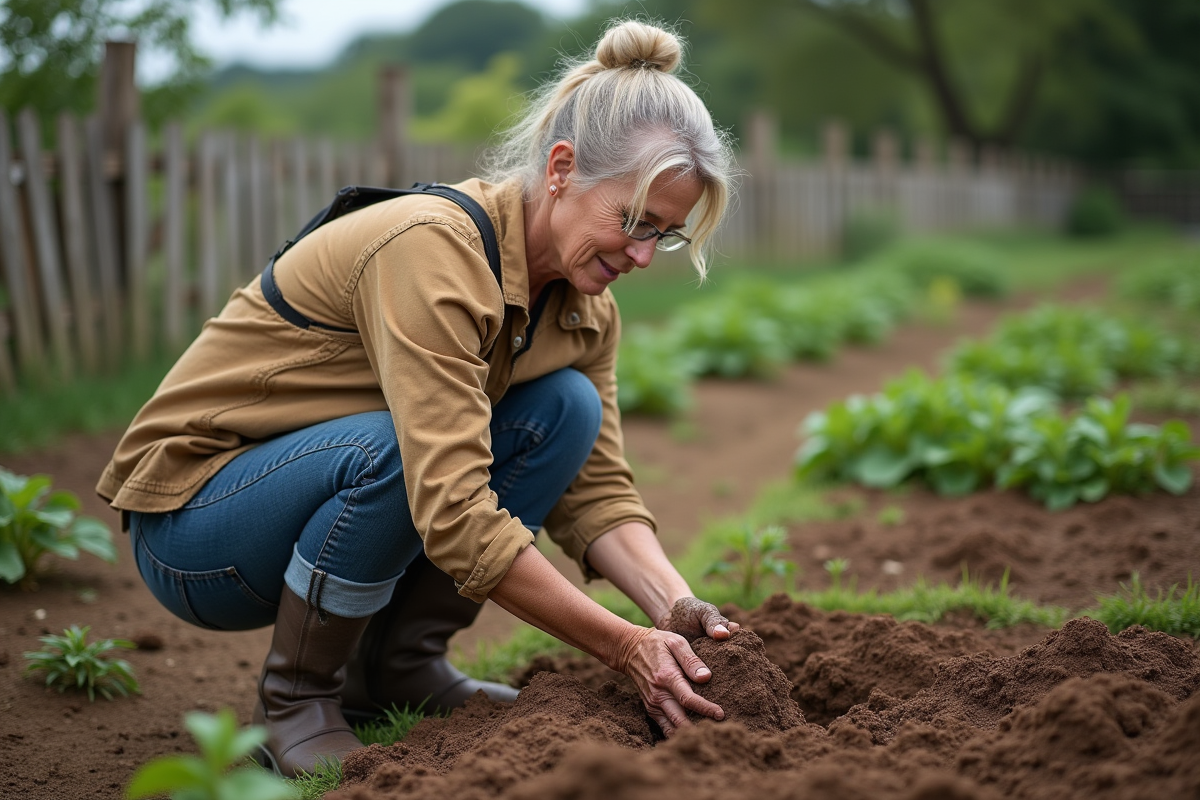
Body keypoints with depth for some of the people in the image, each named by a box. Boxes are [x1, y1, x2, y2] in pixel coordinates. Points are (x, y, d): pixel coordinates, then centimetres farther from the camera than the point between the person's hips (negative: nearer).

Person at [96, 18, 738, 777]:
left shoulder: (581, 300, -4)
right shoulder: (432, 250, -30)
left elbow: (596, 487, -6)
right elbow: (454, 515, -36)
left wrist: (676, 608, -24)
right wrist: (624, 645, -34)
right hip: (191, 518, -7)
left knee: (565, 408, -12)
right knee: (396, 446, -36)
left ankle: (399, 660, -1)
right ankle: (295, 696, -11)